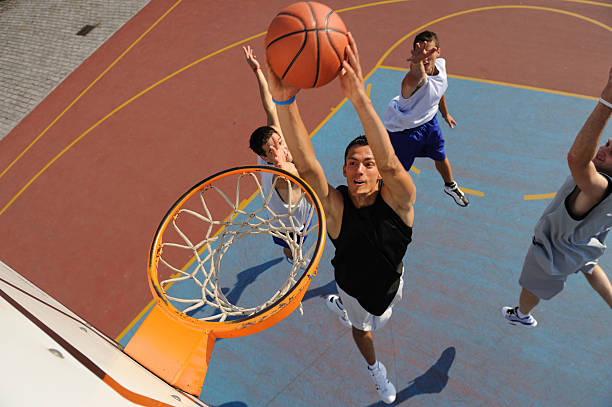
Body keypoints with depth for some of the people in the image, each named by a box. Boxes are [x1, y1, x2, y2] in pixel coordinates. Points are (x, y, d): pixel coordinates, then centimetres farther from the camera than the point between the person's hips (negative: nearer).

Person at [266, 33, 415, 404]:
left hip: (389, 280, 1)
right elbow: (307, 167, -52)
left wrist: (360, 97, -71)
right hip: (353, 286, -1)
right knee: (362, 328, 28)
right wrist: (285, 101, -68)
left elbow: (390, 163, -56)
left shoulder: (398, 200, -34)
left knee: (381, 314, 35)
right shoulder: (334, 206, -34)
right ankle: (375, 368, 64)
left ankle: (340, 305, 70)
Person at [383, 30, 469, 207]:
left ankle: (450, 186, 55)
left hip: (428, 121, 7)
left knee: (440, 157, 25)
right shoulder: (415, 77, -39)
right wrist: (416, 64, -90)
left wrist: (445, 114, 22)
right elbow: (416, 78, -68)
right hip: (403, 128, -7)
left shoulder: (441, 64, -13)